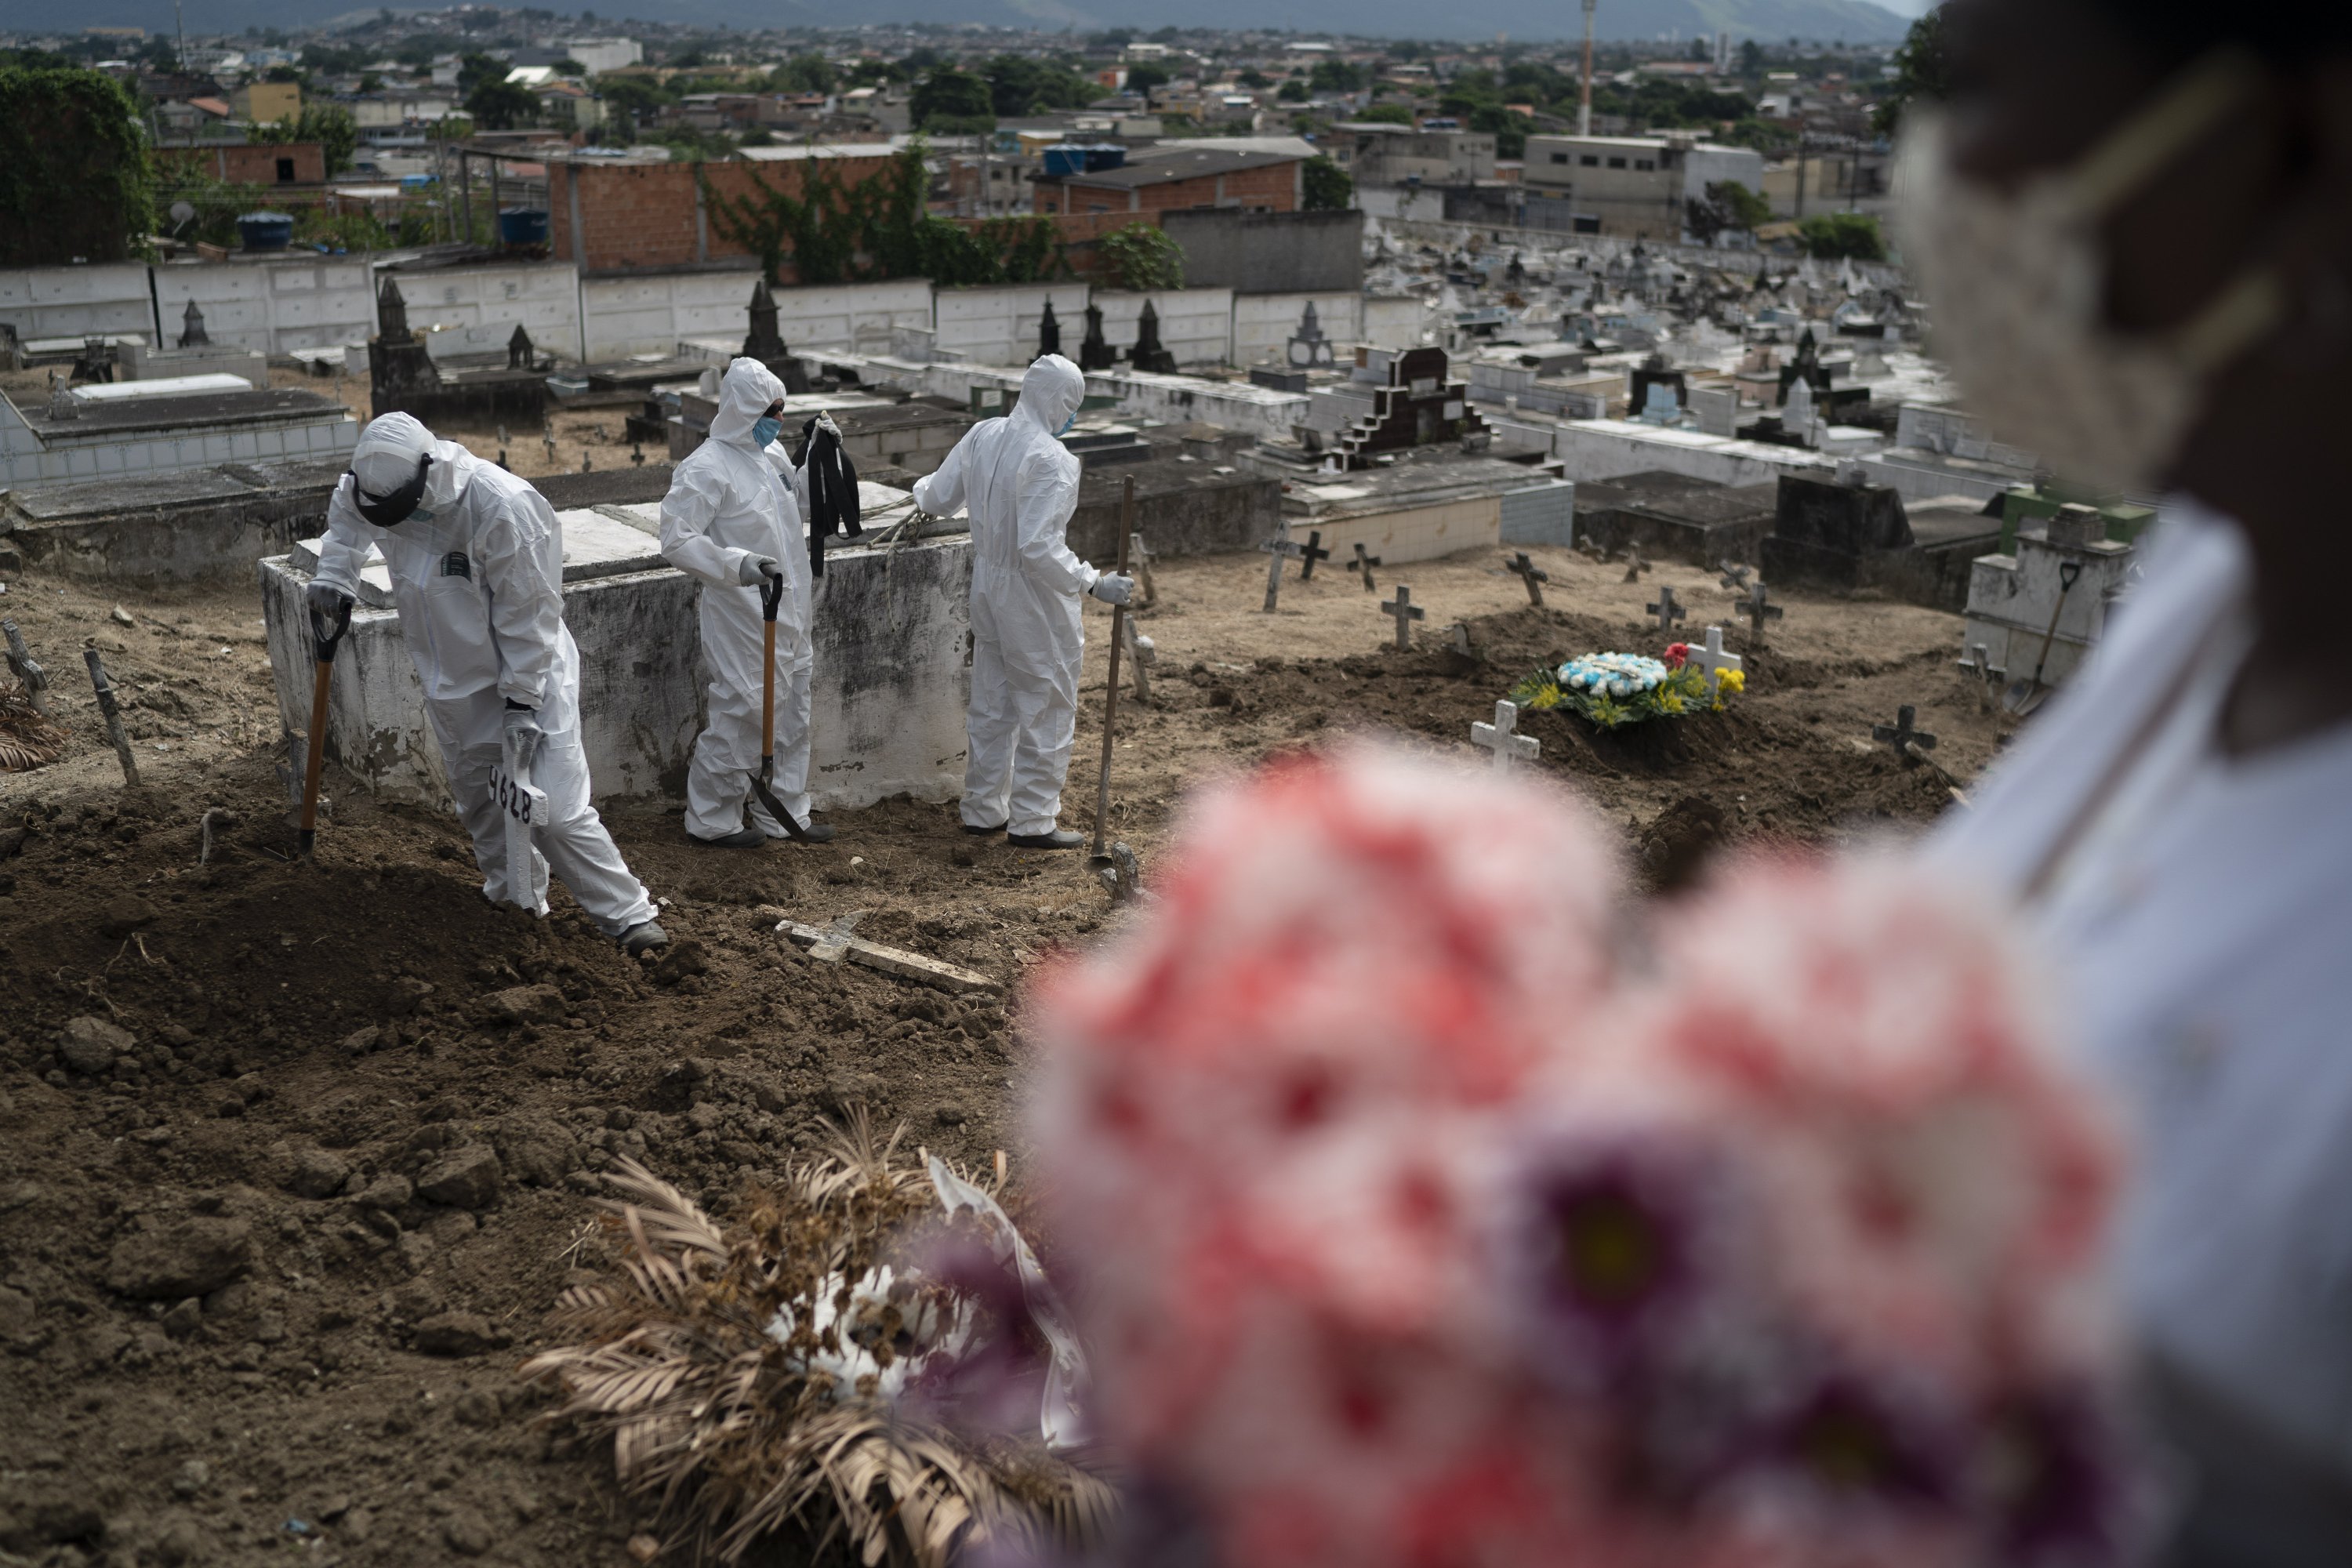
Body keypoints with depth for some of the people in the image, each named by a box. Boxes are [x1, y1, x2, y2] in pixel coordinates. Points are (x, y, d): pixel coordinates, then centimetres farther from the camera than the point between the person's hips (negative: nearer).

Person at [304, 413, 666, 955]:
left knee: (559, 813, -13)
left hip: (526, 675, -7)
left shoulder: (504, 509, -29)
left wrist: (523, 702, -20)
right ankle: (515, 904, 36)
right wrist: (334, 575, 7)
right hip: (453, 685, 7)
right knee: (481, 807, 17)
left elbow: (528, 615, -22)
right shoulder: (378, 485, -7)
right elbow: (346, 511, 20)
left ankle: (628, 917, -4)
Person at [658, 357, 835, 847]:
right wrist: (739, 564, -32)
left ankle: (785, 814, 30)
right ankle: (712, 820, 13)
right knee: (742, 716, -3)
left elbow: (796, 496, 28)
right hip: (743, 618, -9)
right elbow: (676, 540, -22)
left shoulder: (771, 452, 9)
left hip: (789, 615, 9)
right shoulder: (707, 467, -17)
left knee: (791, 718, 16)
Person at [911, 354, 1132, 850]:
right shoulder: (1051, 459, -23)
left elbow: (937, 500, 11)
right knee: (1047, 709, 6)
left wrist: (923, 487, 33)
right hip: (1034, 602, -8)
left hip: (987, 586, 8)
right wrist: (1094, 584, -24)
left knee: (991, 706, 18)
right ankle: (1033, 821, 11)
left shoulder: (982, 436, -1)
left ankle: (983, 809, 29)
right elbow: (1040, 548, -29)